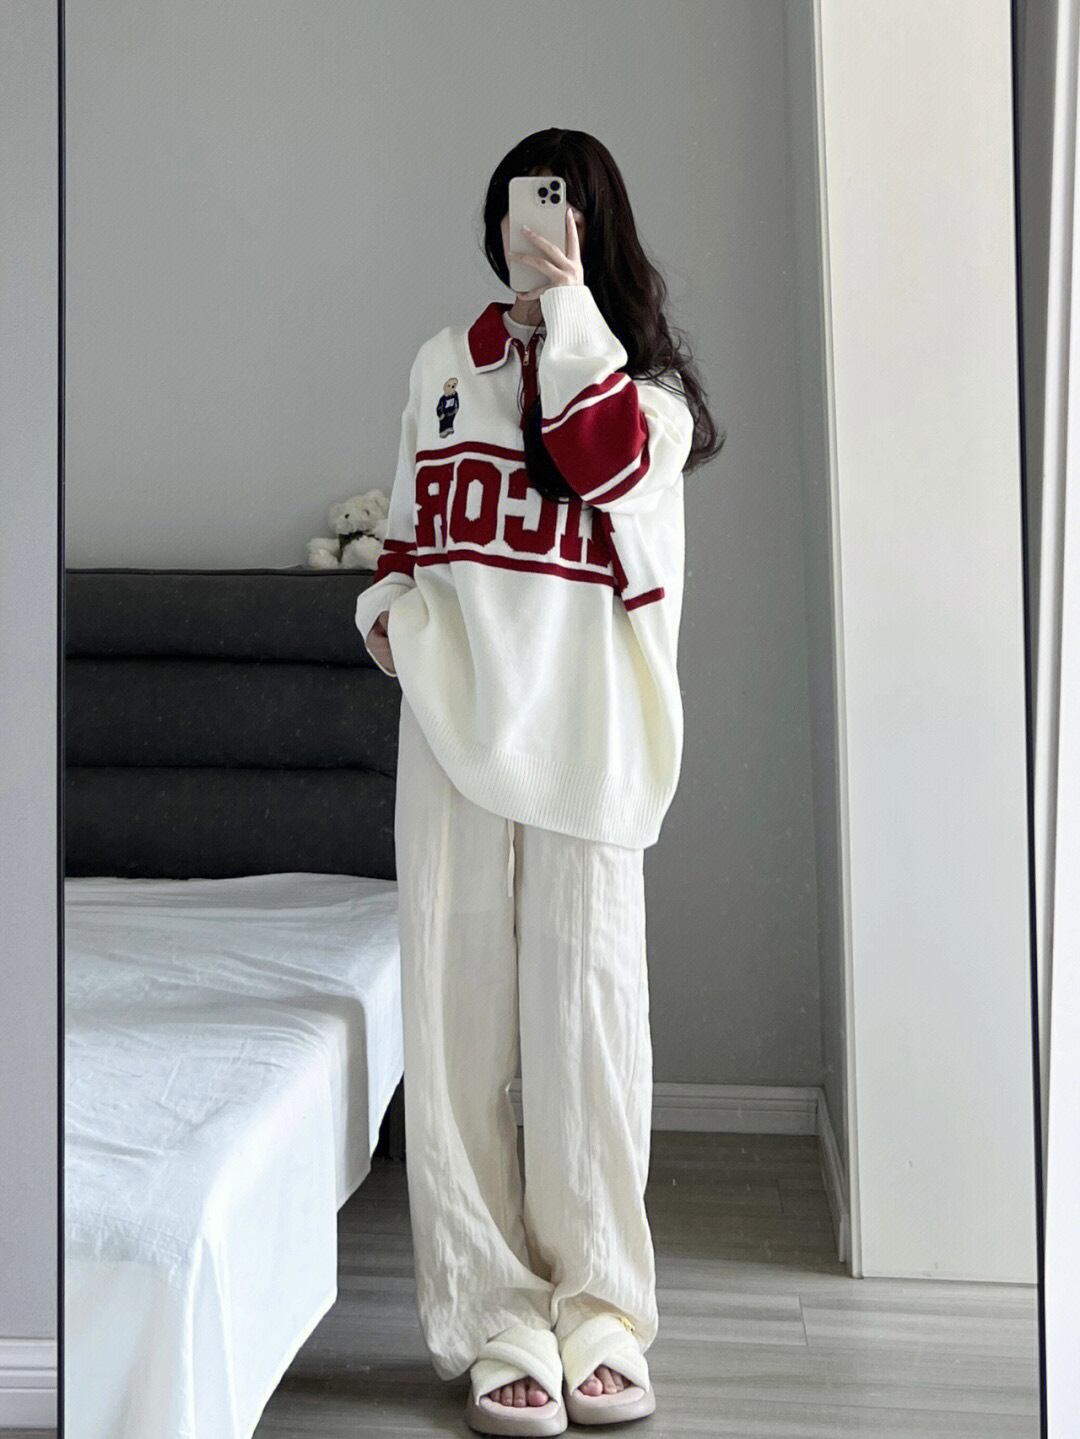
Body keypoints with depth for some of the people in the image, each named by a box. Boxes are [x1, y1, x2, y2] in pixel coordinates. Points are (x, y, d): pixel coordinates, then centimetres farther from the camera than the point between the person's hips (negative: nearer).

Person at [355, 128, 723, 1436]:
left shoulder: (642, 377, 8)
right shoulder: (444, 361, 17)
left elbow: (618, 465, -13)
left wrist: (571, 309, -10)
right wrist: (389, 609, 7)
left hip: (585, 727, -2)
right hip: (455, 720, 3)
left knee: (590, 1011, -2)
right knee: (458, 1016, -1)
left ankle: (598, 1313, 11)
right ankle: (497, 1324, 6)